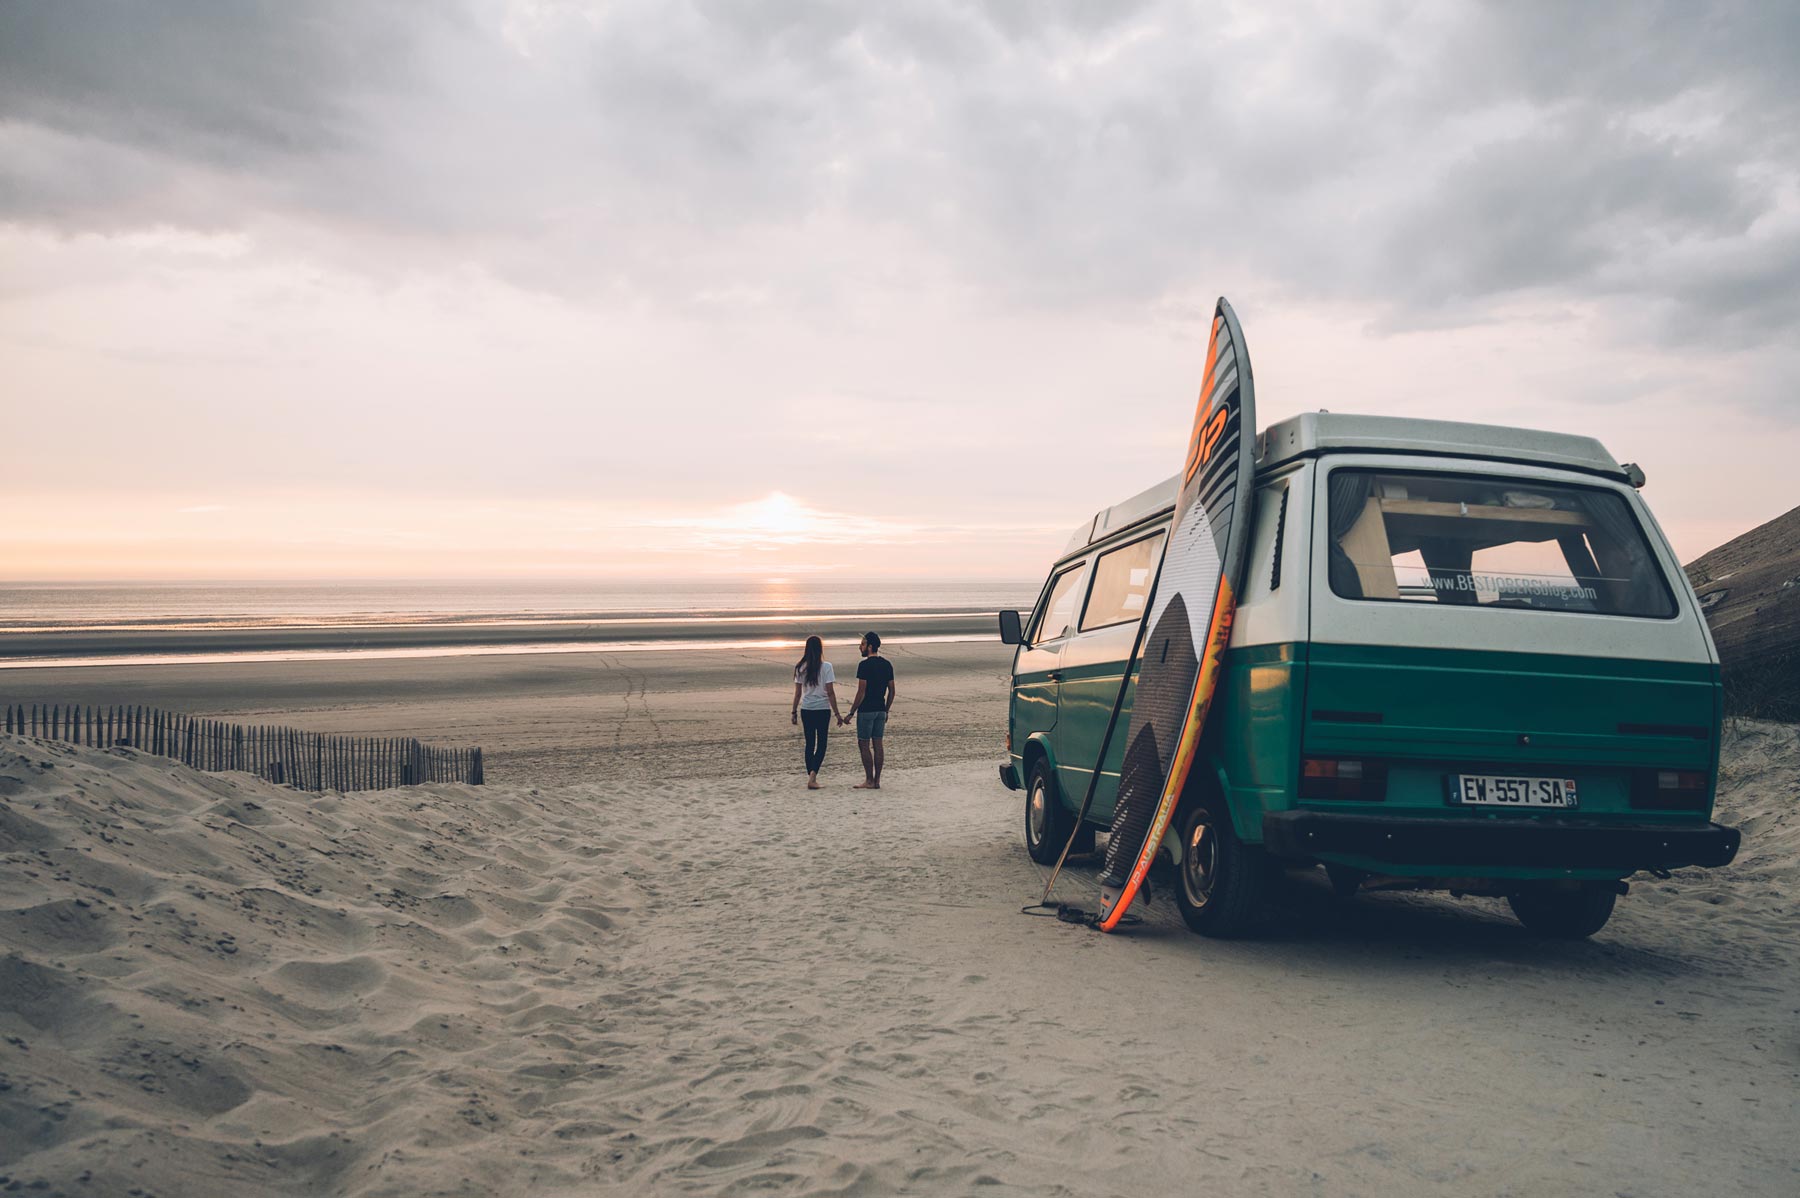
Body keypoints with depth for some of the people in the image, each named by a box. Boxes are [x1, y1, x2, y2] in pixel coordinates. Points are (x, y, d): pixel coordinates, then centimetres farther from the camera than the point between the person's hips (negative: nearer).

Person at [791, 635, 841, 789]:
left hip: (806, 710, 3)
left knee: (809, 743, 12)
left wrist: (794, 712, 12)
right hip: (823, 709, -3)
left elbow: (797, 693, 3)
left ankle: (811, 778, 14)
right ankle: (813, 774, -14)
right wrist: (837, 713, -5)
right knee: (821, 744, 5)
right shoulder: (826, 667, -10)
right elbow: (830, 693, -11)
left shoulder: (800, 667, 0)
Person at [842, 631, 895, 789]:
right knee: (877, 744, 9)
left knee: (863, 745, 0)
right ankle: (877, 781, 10)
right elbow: (892, 691, 11)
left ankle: (869, 781, -1)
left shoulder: (865, 665, -14)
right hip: (881, 710, 7)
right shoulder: (887, 665, 9)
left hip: (866, 710, -7)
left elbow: (861, 692, -16)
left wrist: (851, 713, -11)